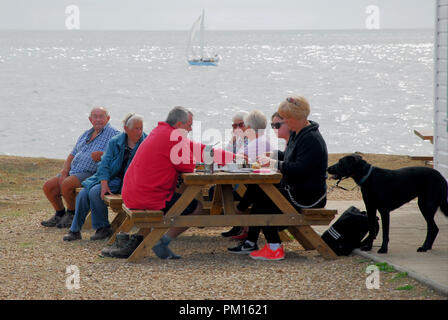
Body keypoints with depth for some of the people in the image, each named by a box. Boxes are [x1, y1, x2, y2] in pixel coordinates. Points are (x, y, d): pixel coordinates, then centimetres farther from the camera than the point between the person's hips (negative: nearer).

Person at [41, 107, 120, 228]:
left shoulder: (113, 134, -1)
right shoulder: (85, 135, 23)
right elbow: (72, 155, 21)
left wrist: (102, 155, -26)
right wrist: (64, 171, 5)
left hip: (90, 173, -8)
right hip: (72, 172, 8)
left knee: (67, 184, -31)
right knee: (48, 186, -6)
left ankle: (72, 214, -8)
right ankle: (59, 214, 13)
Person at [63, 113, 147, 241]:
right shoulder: (115, 142, 5)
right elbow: (105, 164, 1)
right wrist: (104, 185, -15)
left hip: (125, 182, -5)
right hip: (109, 177, 5)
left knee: (95, 192, -25)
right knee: (83, 193, -14)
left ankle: (103, 228, -9)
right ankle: (75, 230, -2)